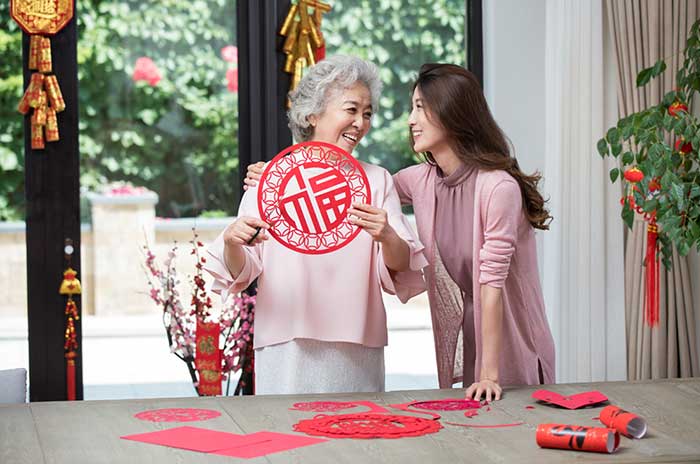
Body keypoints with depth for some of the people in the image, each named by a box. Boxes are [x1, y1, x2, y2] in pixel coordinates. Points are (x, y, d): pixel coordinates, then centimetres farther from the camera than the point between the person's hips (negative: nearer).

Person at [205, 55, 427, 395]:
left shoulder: (377, 181, 11)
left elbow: (402, 270, 3)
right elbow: (240, 273, 4)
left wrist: (387, 238, -18)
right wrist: (232, 243, -17)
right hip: (286, 351, -1)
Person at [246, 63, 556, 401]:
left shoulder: (498, 187, -21)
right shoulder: (421, 180, -2)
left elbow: (492, 280, -23)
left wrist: (490, 373, -24)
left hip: (515, 347, -6)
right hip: (468, 334, 6)